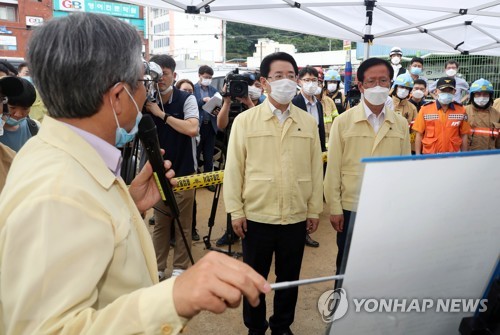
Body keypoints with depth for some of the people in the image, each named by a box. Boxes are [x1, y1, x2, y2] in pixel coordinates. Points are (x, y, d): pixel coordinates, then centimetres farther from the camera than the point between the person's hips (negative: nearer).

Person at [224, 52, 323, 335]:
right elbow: (234, 168, -3)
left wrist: (314, 209, 4)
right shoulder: (245, 120, -3)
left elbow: (316, 169, 5)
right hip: (257, 215, -2)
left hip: (297, 216, 2)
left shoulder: (308, 122, 3)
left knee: (289, 276, 16)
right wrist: (235, 211, -5)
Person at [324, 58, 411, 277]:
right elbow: (333, 169, -5)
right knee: (347, 265, 14)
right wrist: (335, 208, -6)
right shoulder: (343, 121, -6)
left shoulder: (401, 124, 2)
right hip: (352, 208, -2)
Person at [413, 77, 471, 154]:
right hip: (429, 155, -1)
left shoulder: (461, 110, 2)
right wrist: (418, 156, -4)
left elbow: (463, 135, 6)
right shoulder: (425, 109, -3)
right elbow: (419, 134, -1)